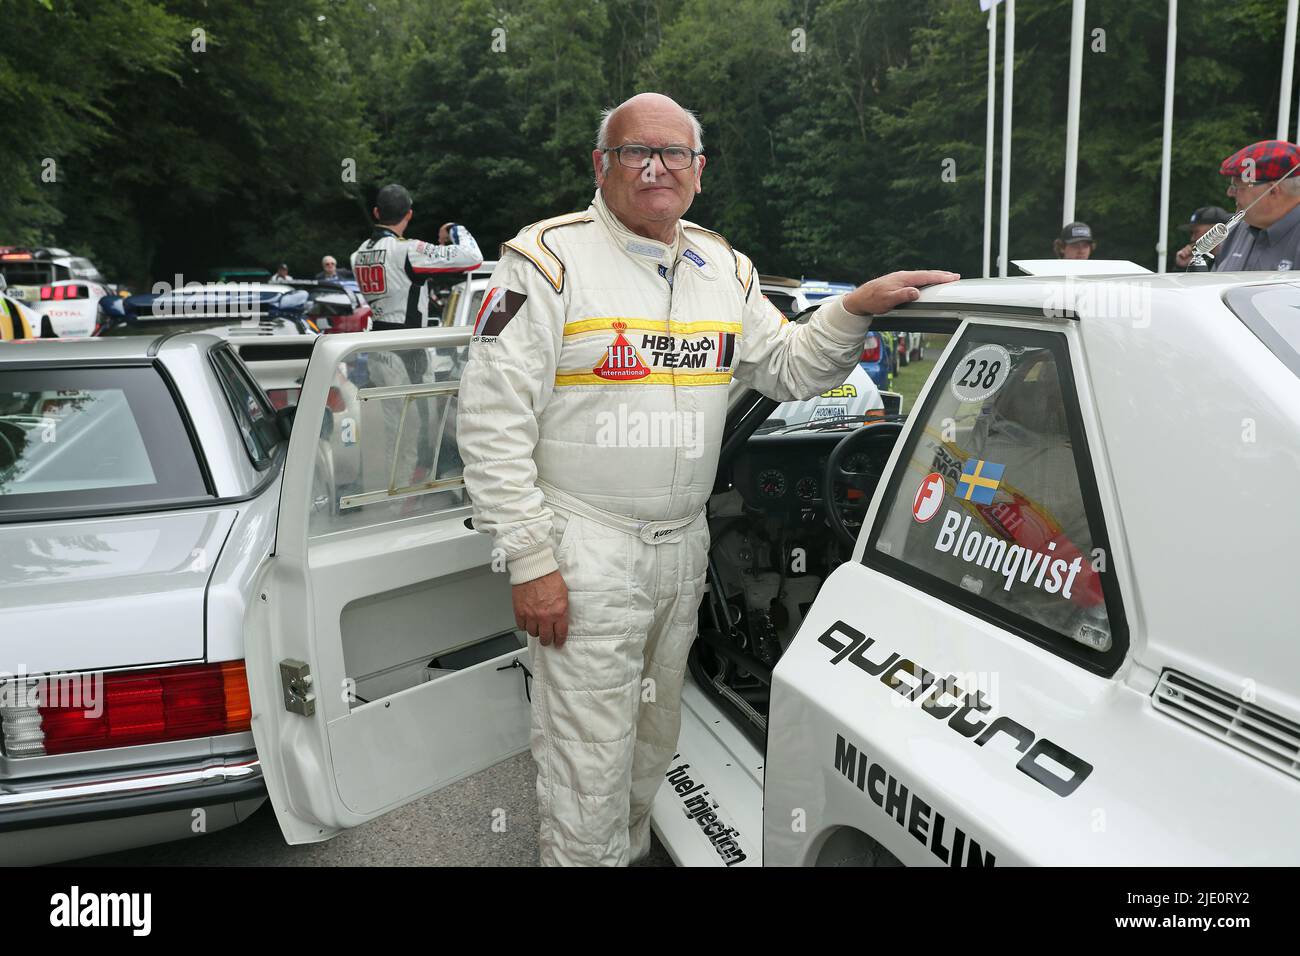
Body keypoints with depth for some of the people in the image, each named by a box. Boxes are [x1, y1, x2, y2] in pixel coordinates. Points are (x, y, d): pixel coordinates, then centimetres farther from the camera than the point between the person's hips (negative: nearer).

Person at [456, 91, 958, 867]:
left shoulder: (725, 268, 10)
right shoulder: (550, 258, -9)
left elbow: (787, 369, 15)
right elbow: (493, 422, -13)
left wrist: (856, 308, -4)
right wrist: (531, 562, -17)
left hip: (684, 543, 6)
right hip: (585, 550, -6)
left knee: (655, 739, 21)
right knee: (590, 761, 2)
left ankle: (631, 852, 42)